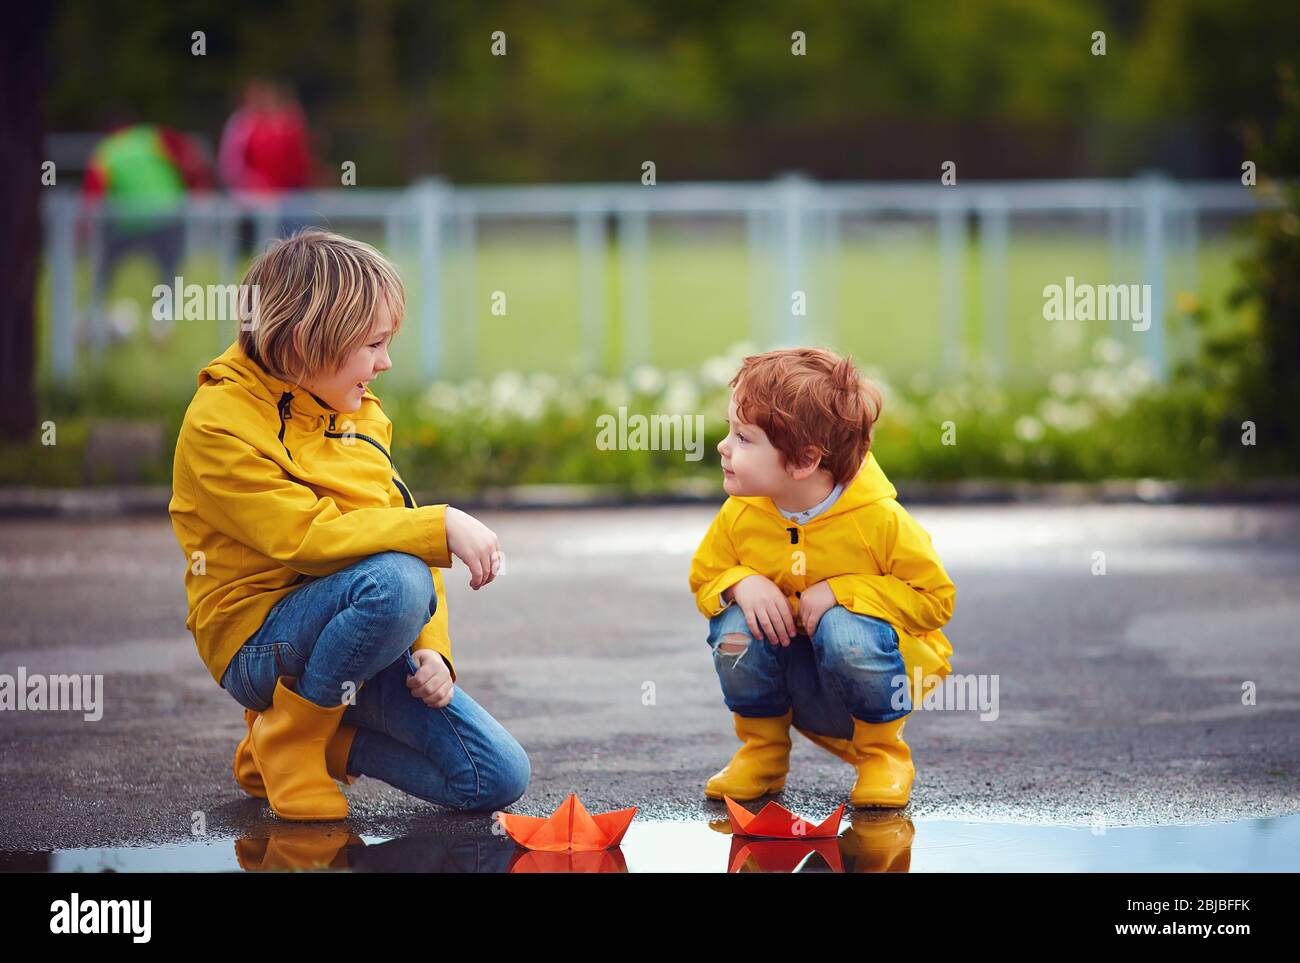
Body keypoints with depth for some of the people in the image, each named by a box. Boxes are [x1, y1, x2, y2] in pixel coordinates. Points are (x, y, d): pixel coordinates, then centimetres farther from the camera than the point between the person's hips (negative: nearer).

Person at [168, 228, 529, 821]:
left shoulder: (362, 417, 12)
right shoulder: (219, 425, -14)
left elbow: (404, 535, 12)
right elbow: (307, 537, -23)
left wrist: (431, 650, -4)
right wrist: (440, 526, -26)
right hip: (258, 642, -7)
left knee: (498, 778, -6)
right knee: (396, 580, -37)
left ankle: (324, 739, 15)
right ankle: (285, 740, -14)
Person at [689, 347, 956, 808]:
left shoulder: (880, 520, -21)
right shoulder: (739, 516, -10)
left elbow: (936, 598, -16)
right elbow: (705, 576, 5)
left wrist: (843, 591, -27)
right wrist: (742, 583, -20)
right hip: (791, 688, 3)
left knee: (846, 630, -35)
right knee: (734, 627, -24)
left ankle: (884, 754, -8)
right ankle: (763, 751, 1)